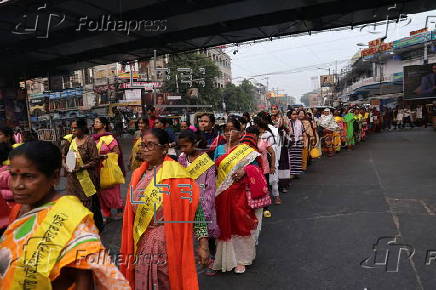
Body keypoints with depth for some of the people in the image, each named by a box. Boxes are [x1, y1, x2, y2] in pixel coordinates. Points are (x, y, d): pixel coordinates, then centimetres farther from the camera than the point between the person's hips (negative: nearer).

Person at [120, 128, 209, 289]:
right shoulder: (138, 174, 3)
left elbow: (196, 208, -16)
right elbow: (131, 213, 11)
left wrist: (203, 244, -18)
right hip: (141, 245, 5)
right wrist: (129, 248, 14)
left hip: (168, 245, -5)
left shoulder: (175, 174, -15)